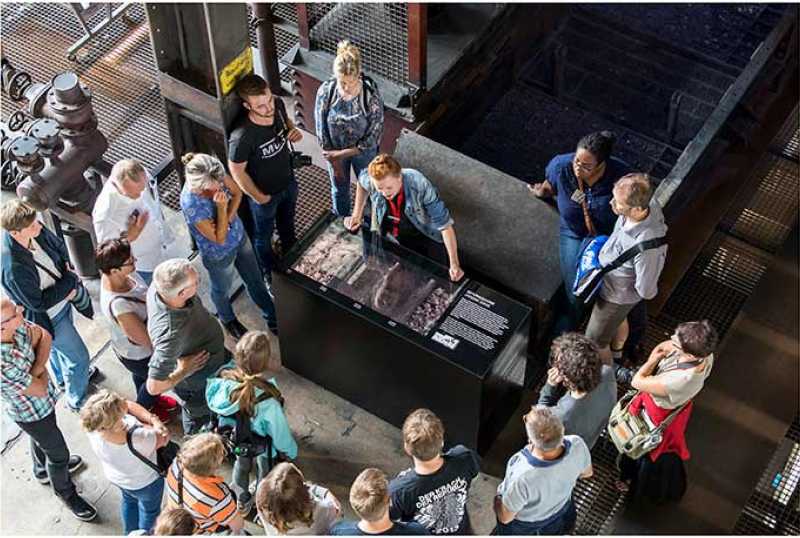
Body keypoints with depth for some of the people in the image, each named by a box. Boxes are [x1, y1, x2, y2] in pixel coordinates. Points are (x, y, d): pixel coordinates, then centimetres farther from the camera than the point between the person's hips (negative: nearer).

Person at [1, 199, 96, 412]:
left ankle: (63, 377, 63)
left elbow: (59, 245, 2)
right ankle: (77, 400, 38)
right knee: (79, 357, 11)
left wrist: (68, 271, -14)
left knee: (58, 345, 34)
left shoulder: (35, 229, -21)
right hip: (47, 318, -7)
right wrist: (70, 282, -23)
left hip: (62, 299, 7)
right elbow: (38, 303, -30)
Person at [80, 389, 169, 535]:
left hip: (115, 476, 4)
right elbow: (164, 437, -26)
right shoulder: (141, 441, -48)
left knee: (129, 500, 37)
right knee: (149, 510, 31)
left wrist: (151, 418, -35)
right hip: (144, 483, -4)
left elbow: (129, 405, -24)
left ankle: (130, 533, 63)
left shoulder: (93, 429, -36)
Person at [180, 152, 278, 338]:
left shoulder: (216, 175, -26)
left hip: (240, 237, 5)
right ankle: (228, 319, 58)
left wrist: (229, 218, -20)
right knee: (223, 290, 26)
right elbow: (219, 238, -30)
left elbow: (237, 193, -6)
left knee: (255, 280, 26)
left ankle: (272, 317, 50)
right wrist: (221, 207, -40)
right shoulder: (191, 204, -40)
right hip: (219, 255, -5)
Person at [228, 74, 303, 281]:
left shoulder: (278, 105, -24)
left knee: (287, 222, 35)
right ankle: (268, 270, 54)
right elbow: (237, 171, -24)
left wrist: (294, 131, -20)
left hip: (288, 182, 5)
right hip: (265, 194, -5)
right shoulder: (242, 137, -41)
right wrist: (258, 196, -13)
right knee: (264, 235, 25)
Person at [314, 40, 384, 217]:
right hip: (334, 152, 2)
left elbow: (372, 138, -24)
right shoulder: (325, 91, -27)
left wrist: (342, 154, -21)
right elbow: (321, 129, -15)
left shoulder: (371, 96, -32)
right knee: (339, 189, 25)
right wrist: (334, 161, -10)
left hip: (363, 152, -2)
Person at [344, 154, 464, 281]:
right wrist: (357, 215, -1)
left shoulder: (420, 186, -36)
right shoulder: (371, 180, -27)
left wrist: (454, 264, -33)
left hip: (425, 236, -2)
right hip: (391, 238, 2)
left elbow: (444, 224, -30)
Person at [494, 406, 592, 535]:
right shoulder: (577, 446, -37)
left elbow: (505, 517, -26)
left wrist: (497, 501, -5)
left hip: (524, 519, -3)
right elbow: (587, 473, -11)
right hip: (560, 508, 3)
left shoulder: (523, 477, -48)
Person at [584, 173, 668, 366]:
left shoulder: (647, 246, -48)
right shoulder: (648, 203, -27)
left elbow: (646, 291, -31)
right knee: (619, 320, 36)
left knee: (596, 340, 20)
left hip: (618, 295, -7)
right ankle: (616, 354, 66)